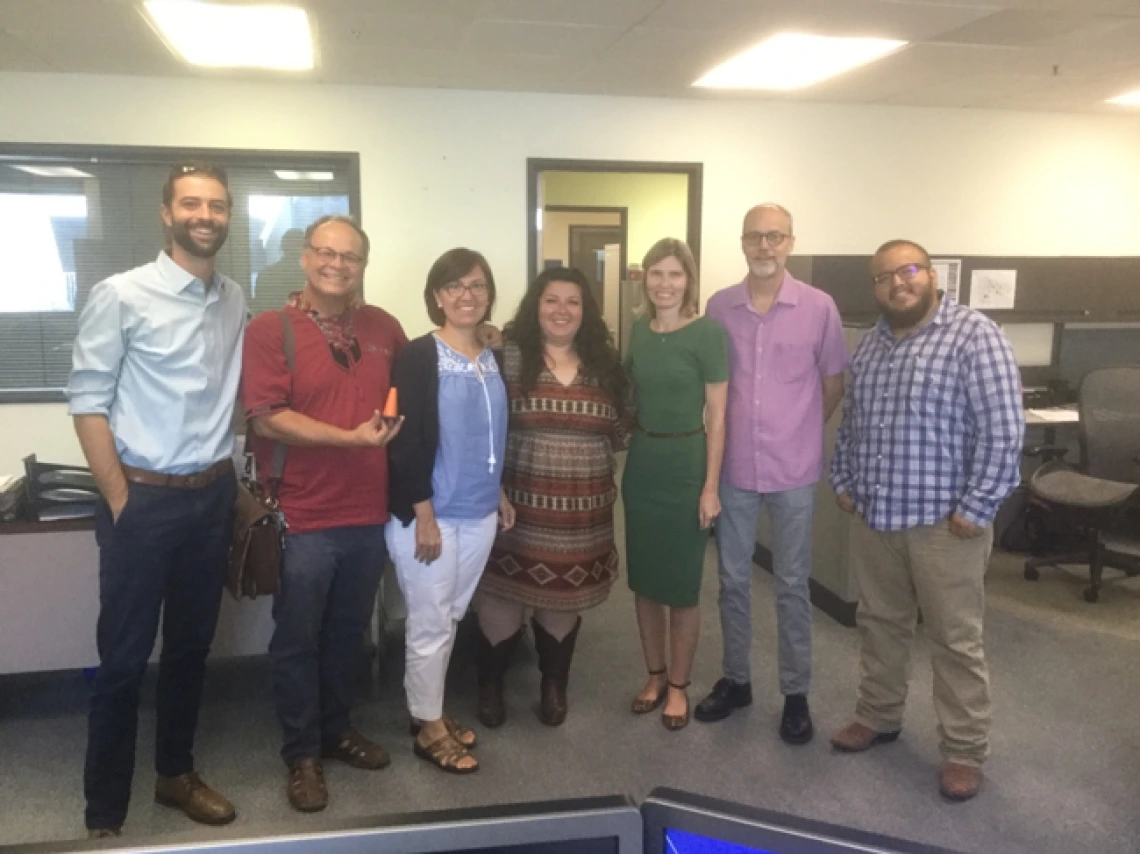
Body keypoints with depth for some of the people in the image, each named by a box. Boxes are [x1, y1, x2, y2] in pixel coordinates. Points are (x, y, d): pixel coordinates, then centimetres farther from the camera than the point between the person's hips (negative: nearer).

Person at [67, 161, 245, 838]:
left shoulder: (236, 301, 6)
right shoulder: (121, 295, -10)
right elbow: (88, 401, -9)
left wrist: (237, 480, 8)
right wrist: (119, 498, -10)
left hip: (214, 496, 5)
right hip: (145, 501, -5)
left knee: (192, 646, 17)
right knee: (125, 658, 5)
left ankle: (177, 774, 36)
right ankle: (105, 811, 21)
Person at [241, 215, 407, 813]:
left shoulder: (384, 327, 6)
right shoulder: (270, 328, -8)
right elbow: (265, 418, -16)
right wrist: (350, 438, -21)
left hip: (369, 513, 5)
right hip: (302, 516, -4)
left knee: (349, 633, 19)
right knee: (298, 640, 9)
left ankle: (336, 729, 38)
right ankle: (301, 753, 26)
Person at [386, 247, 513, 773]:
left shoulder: (492, 359, 8)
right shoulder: (419, 357, -12)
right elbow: (406, 440, -17)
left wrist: (498, 493, 17)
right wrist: (423, 515, -19)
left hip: (479, 513, 7)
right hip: (430, 513, -6)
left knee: (451, 616, 17)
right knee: (431, 622, 4)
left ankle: (431, 709, 32)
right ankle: (428, 727, 20)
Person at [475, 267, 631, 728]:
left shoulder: (605, 363, 7)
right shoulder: (508, 356, -5)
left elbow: (621, 431, 14)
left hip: (581, 513, 3)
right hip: (518, 507, -3)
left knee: (564, 599, 15)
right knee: (503, 597, 6)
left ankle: (554, 686, 36)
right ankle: (490, 685, 30)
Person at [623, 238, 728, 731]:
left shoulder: (708, 333, -10)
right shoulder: (638, 331, 6)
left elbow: (717, 416, -11)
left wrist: (711, 486, -14)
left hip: (686, 464, -5)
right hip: (641, 462, 5)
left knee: (682, 583, 5)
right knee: (643, 578, 12)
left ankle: (679, 684, 23)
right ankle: (655, 675, 29)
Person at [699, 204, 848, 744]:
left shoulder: (819, 308, -6)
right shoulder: (719, 307, 0)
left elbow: (834, 384, 5)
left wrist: (798, 433, 8)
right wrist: (732, 433, 6)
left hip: (793, 470, -2)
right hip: (733, 468, 2)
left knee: (792, 584, 8)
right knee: (732, 579, 13)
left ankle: (796, 693, 22)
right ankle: (735, 680, 30)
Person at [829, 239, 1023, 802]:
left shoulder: (974, 335, -12)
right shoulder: (870, 344, 10)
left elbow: (1003, 430, -16)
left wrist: (975, 508, -17)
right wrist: (843, 482, 11)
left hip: (943, 520, -6)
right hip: (873, 515, 7)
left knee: (955, 638, 5)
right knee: (879, 623, 18)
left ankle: (965, 750, 20)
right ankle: (877, 716, 36)